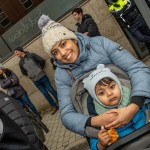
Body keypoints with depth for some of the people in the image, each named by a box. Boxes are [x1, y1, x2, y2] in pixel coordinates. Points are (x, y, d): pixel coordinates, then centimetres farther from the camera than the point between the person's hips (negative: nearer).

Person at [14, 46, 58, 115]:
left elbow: (42, 61, 1)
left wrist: (40, 69, 5)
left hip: (42, 76, -2)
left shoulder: (31, 55, -2)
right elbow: (23, 72, 18)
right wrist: (30, 75, 9)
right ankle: (54, 106, 20)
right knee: (45, 93, 6)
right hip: (35, 81, 2)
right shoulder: (21, 62, 7)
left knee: (51, 90, 2)